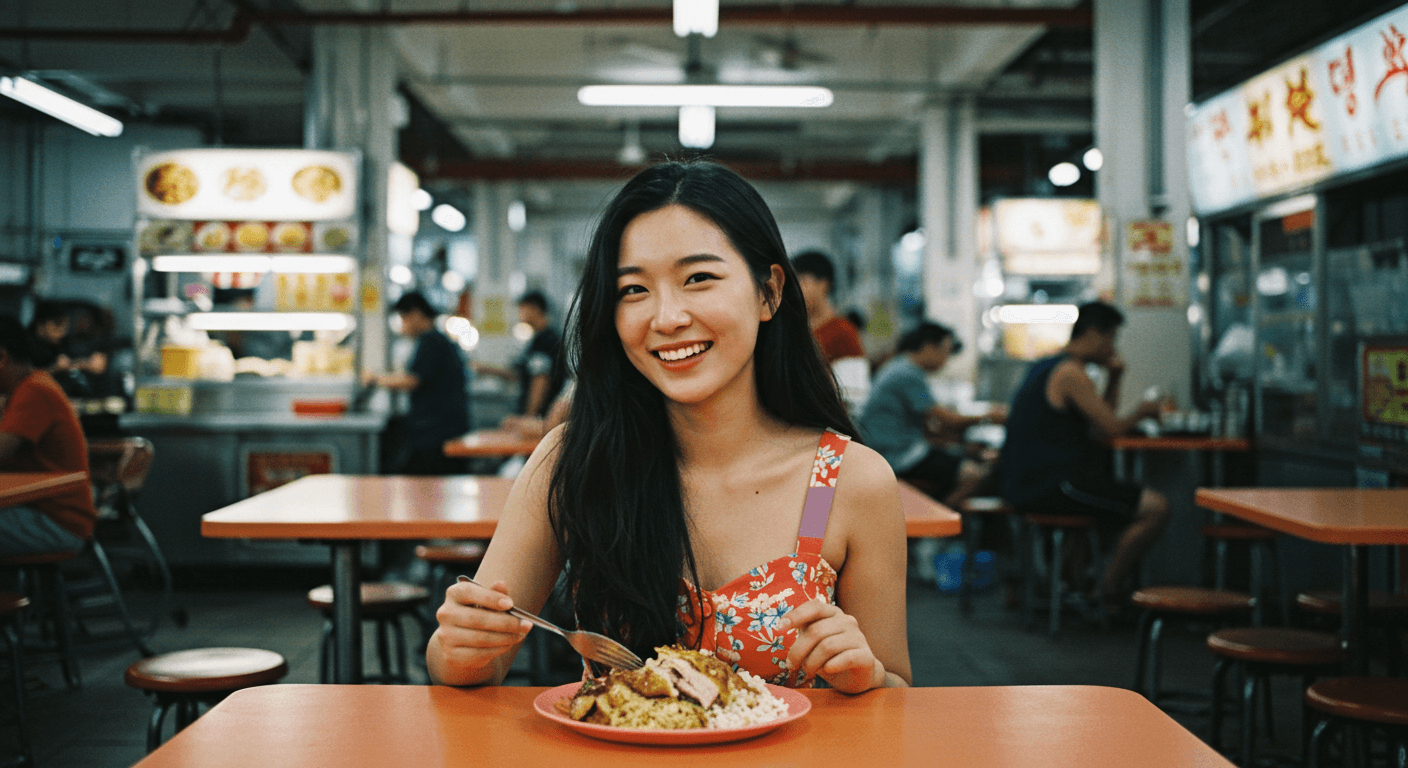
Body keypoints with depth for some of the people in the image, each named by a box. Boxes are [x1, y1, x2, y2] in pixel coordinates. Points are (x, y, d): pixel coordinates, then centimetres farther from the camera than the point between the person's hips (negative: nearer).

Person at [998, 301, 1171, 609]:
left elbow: (1097, 425, 22)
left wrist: (1114, 380, 10)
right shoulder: (1071, 374, -14)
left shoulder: (1048, 367, 19)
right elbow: (1111, 428, -14)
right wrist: (1141, 412, 6)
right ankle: (1108, 593, -1)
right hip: (1050, 485, -11)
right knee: (1156, 508, -13)